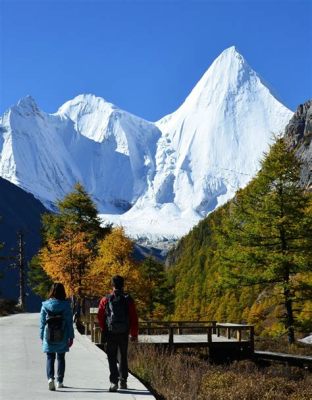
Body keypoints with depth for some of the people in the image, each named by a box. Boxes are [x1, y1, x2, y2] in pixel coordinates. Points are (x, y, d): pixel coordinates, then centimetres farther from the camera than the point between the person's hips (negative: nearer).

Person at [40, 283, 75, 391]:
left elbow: (42, 322, 2)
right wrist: (71, 337, 3)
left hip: (49, 336, 0)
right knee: (61, 358, 14)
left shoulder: (45, 305, -2)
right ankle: (60, 381, 19)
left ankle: (50, 377, -17)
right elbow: (69, 322, -4)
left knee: (50, 358, 5)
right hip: (62, 337, 0)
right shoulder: (66, 305, -5)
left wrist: (42, 337, 10)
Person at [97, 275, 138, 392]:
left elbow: (100, 317, 0)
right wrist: (134, 334, 7)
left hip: (110, 333, -1)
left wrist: (103, 330, 15)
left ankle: (114, 382, -7)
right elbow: (134, 318, -1)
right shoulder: (128, 299, -1)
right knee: (123, 357, 17)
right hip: (124, 333, 1)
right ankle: (123, 381, 21)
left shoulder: (105, 300, -3)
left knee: (112, 358, 3)